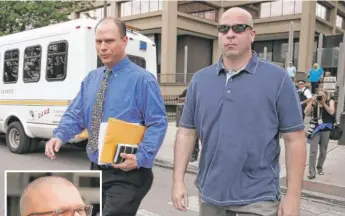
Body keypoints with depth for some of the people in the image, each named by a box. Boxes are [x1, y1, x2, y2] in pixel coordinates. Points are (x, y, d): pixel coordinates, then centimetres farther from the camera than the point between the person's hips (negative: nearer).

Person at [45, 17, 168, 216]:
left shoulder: (142, 79, -12)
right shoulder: (90, 79, 9)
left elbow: (158, 124, -16)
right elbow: (75, 115, 10)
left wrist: (141, 158, -26)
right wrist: (59, 135, -9)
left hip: (127, 174, -7)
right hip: (97, 169, 7)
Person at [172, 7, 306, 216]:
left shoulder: (278, 78, -7)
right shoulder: (200, 80, 3)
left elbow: (295, 138, -6)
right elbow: (187, 132, 5)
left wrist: (293, 195, -9)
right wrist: (178, 180, -1)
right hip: (209, 195, 4)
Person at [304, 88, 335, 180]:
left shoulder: (330, 101, 3)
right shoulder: (314, 103, 0)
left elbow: (331, 112, -12)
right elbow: (306, 112, -12)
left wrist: (323, 103, -18)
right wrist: (312, 101, -17)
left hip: (326, 130, 2)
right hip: (315, 129, -2)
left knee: (323, 151, 14)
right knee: (313, 151, -9)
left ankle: (319, 167, 35)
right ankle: (312, 172, -7)